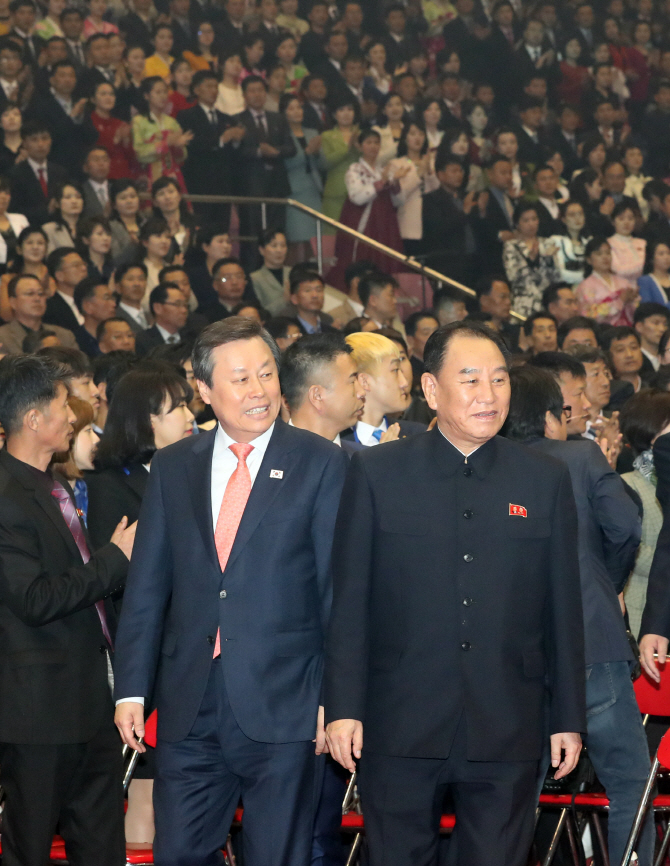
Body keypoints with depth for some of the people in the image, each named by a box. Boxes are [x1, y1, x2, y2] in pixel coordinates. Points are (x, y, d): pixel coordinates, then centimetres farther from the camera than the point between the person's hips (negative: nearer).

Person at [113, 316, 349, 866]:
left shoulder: (319, 464, 0)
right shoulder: (173, 468, 10)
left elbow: (338, 587, -2)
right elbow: (147, 587, 11)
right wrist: (132, 689, 5)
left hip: (281, 707, -3)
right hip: (190, 710, 3)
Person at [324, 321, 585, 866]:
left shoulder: (546, 481, 7)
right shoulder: (376, 473, 2)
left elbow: (563, 611, 8)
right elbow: (349, 600, 1)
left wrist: (568, 719, 6)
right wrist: (343, 708, -4)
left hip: (508, 734, 1)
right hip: (400, 730, -1)